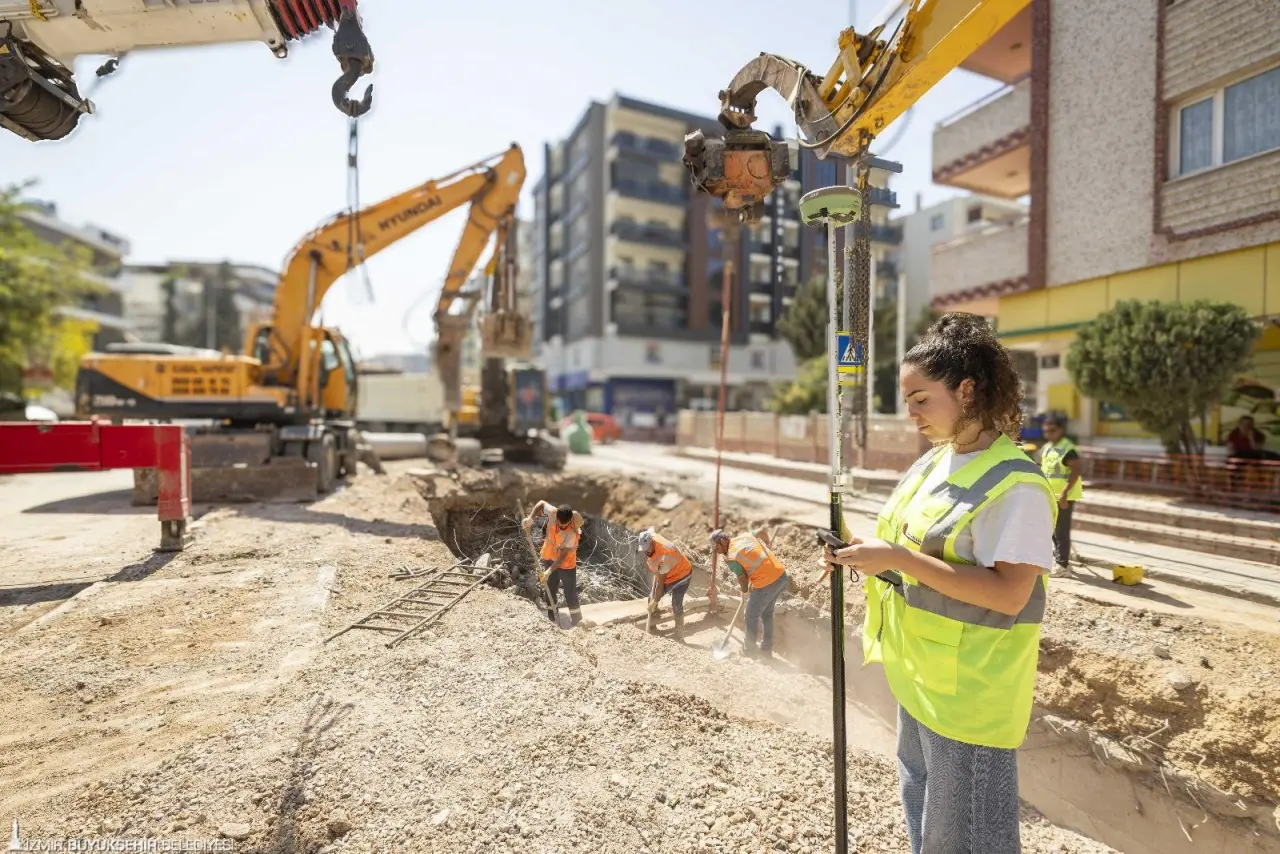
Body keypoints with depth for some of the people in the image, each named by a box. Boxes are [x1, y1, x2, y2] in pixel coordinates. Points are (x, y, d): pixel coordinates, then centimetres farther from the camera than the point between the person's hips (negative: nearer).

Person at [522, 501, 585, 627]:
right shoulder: (553, 513, -25)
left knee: (570, 592, 1)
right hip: (549, 556, 5)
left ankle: (577, 620, 18)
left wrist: (550, 570, -35)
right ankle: (552, 617, 37)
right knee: (550, 588, 19)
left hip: (566, 563, -5)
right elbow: (541, 503, -7)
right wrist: (530, 517, -20)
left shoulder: (572, 533, -35)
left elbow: (562, 556, -31)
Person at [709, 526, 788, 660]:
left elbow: (743, 579, -3)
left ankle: (749, 650, 30)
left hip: (766, 584, -8)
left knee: (752, 616, 14)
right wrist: (769, 545, 42)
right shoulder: (746, 535, 6)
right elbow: (763, 534, 24)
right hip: (781, 575, 8)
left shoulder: (732, 557, -12)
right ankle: (767, 649, 36)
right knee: (767, 613, 24)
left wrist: (744, 591, 18)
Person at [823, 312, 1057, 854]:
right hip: (919, 676, 8)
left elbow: (1009, 594, -27)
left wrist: (898, 559, -30)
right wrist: (867, 550, -5)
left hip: (969, 692, -8)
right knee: (920, 806, 27)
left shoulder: (1014, 484, -21)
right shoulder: (934, 461, 5)